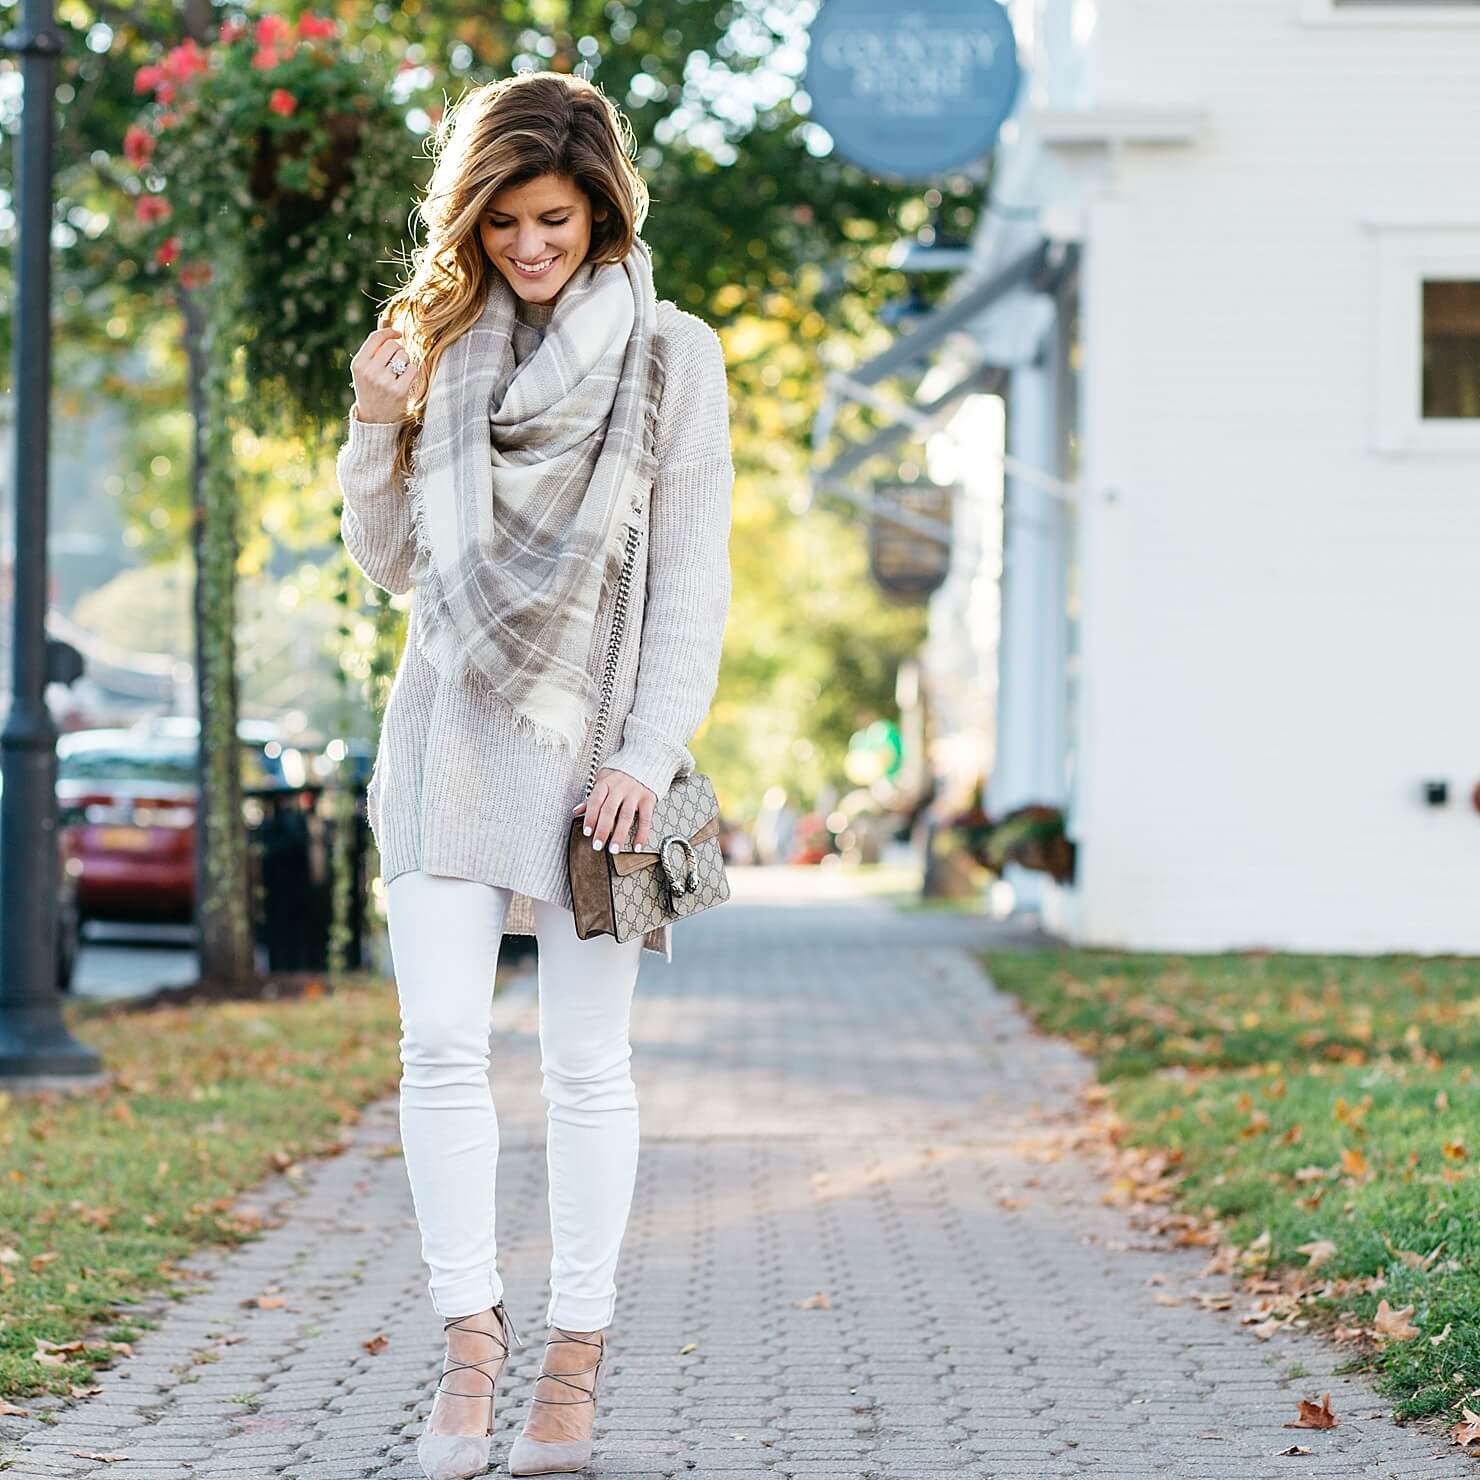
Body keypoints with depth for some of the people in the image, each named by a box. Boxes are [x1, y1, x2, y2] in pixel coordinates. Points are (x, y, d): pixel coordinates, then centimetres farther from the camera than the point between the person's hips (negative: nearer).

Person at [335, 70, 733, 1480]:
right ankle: (469, 1330, 0)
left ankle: (576, 1353, 8)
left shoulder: (672, 356, 1)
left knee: (586, 1060, 1)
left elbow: (692, 581, -1)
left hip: (594, 734, -2)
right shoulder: (439, 339, 10)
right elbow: (390, 565, 14)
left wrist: (647, 759, -10)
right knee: (441, 1043, -7)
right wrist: (378, 429, -4)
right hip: (450, 728, 3)